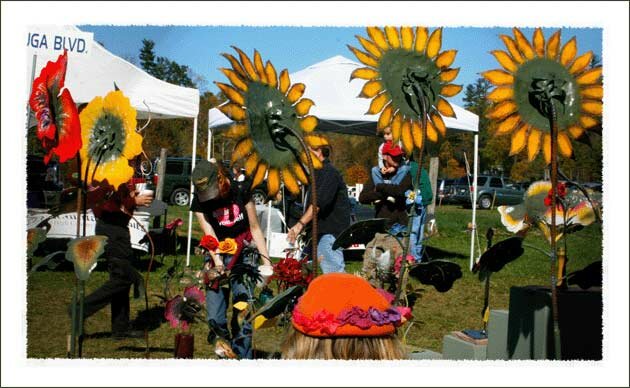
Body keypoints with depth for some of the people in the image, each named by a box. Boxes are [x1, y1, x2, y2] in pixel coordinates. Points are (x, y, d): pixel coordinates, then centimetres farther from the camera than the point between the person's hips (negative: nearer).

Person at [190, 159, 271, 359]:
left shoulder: (239, 192, -7)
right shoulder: (199, 202, -5)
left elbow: (255, 228, -1)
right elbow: (209, 235, -16)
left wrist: (267, 261, -4)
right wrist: (217, 261, -34)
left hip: (243, 255, -2)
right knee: (215, 318, -3)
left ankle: (242, 355, -6)